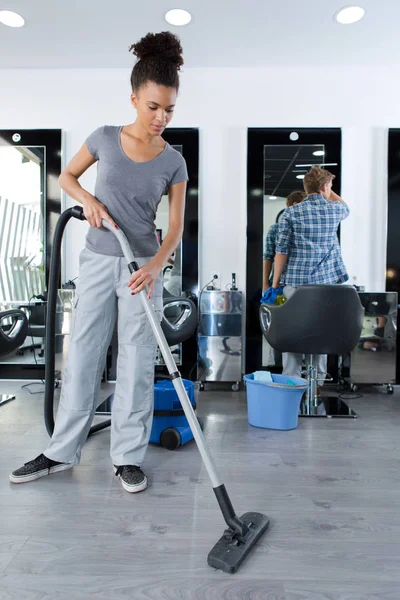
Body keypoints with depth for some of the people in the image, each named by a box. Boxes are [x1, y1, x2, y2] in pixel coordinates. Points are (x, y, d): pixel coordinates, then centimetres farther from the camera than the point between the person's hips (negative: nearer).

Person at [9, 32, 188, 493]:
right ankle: (62, 451, 20)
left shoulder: (173, 162, -2)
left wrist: (156, 265, -22)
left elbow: (176, 227, -4)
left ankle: (128, 455, 15)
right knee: (82, 353, 6)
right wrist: (87, 199, -9)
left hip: (142, 266, -1)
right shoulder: (105, 138, -1)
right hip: (97, 260, 1)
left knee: (137, 361, 1)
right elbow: (66, 176, 13)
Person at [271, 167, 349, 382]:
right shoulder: (334, 210, 3)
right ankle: (317, 380, 19)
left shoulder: (291, 213, -2)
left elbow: (281, 251, -5)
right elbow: (345, 208, 31)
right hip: (325, 281, 1)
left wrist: (275, 283, 1)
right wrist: (328, 190, 35)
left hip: (295, 282, -1)